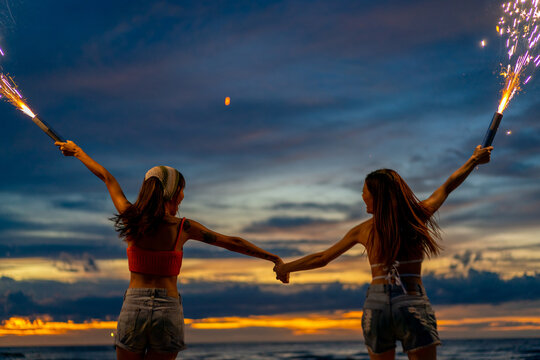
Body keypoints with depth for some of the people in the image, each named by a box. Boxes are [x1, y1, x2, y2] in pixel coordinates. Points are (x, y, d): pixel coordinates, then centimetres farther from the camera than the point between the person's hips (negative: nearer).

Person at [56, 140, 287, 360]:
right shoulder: (184, 228, -1)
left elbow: (107, 177, 17)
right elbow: (233, 243, 5)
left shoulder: (131, 218, 2)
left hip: (133, 306, 1)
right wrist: (273, 258, 13)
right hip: (169, 310, -1)